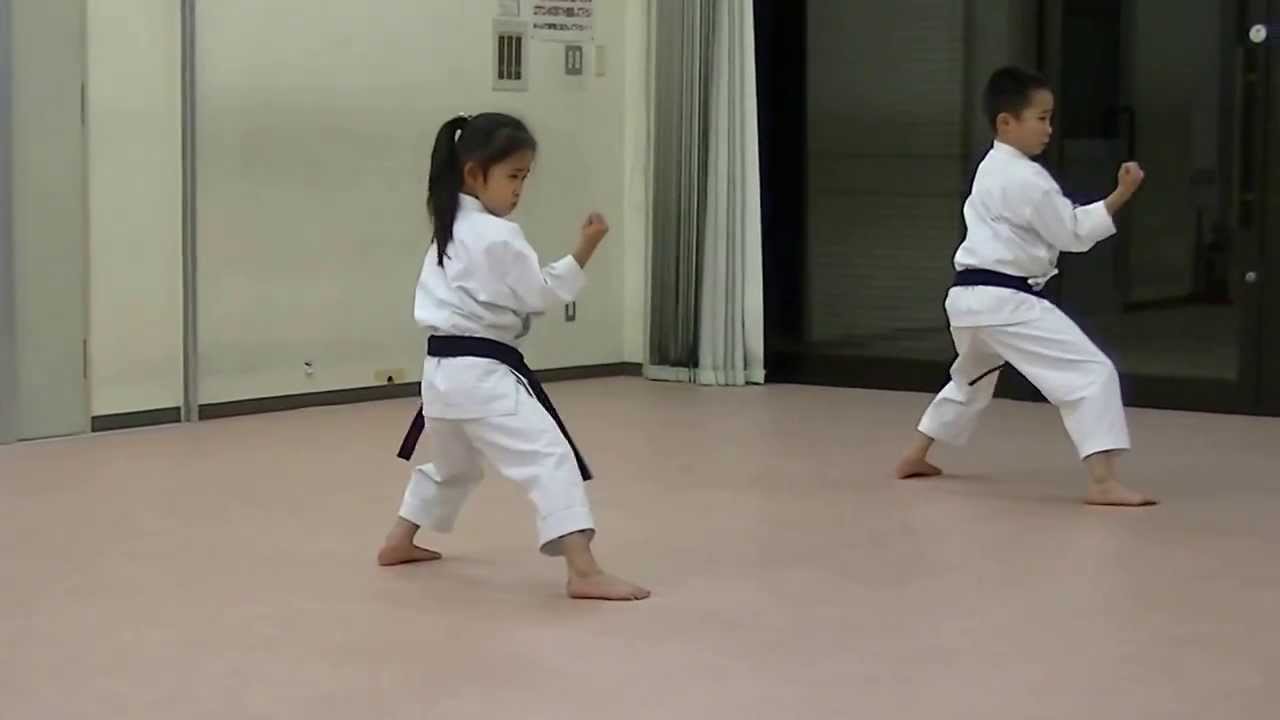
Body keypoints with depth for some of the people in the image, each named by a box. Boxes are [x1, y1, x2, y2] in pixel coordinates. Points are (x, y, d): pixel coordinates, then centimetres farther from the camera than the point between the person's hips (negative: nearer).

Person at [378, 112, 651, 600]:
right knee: (550, 456, -16)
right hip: (481, 373, -10)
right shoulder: (498, 237, -14)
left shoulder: (452, 229, 15)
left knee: (453, 464, 32)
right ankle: (584, 571, -26)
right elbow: (541, 294, -12)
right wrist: (585, 250, -16)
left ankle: (399, 542, 42)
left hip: (445, 369, 10)